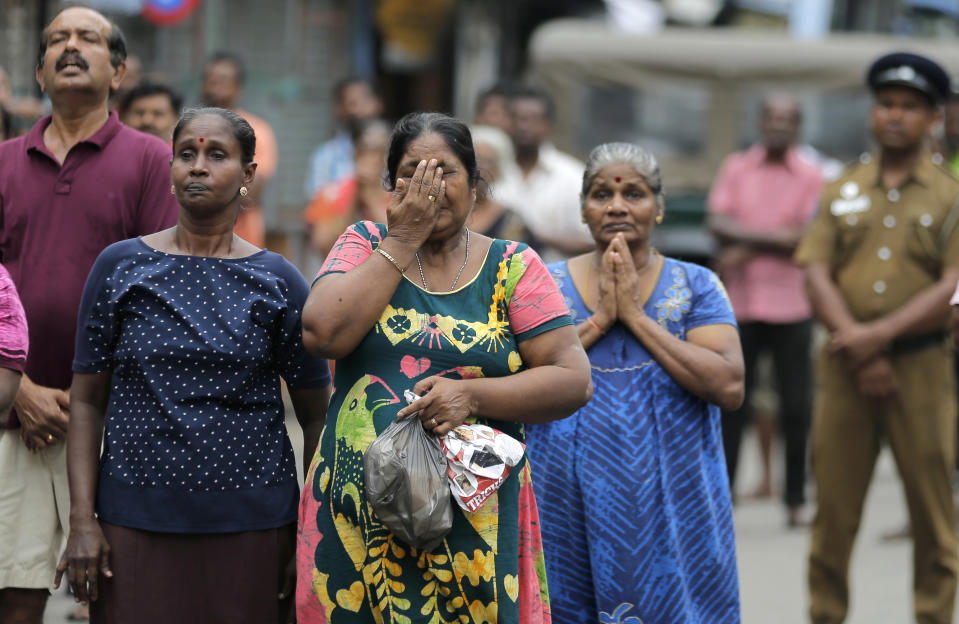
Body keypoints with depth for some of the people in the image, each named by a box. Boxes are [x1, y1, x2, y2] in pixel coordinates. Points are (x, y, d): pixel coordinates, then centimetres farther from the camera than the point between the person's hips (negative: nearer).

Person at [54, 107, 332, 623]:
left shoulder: (278, 281, 3)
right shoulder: (119, 267, 4)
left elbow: (316, 416, 5)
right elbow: (87, 401, 3)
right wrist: (82, 521, -5)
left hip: (250, 522, 0)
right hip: (137, 518, 0)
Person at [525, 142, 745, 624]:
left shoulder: (695, 286, 4)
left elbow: (729, 387, -10)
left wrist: (634, 314, -10)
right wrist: (599, 319, -11)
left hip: (669, 507, 0)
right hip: (568, 506, 0)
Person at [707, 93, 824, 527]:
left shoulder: (811, 178, 4)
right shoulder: (735, 169, 9)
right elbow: (718, 222, -4)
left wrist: (749, 245, -10)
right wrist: (776, 236, -13)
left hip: (791, 305, -1)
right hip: (739, 302, 1)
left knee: (797, 407, 0)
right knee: (732, 404, 4)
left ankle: (796, 501, 8)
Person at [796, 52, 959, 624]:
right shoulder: (844, 190, 11)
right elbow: (817, 274, 3)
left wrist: (880, 335, -15)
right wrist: (856, 348, -10)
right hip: (844, 365, 2)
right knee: (835, 506, 3)